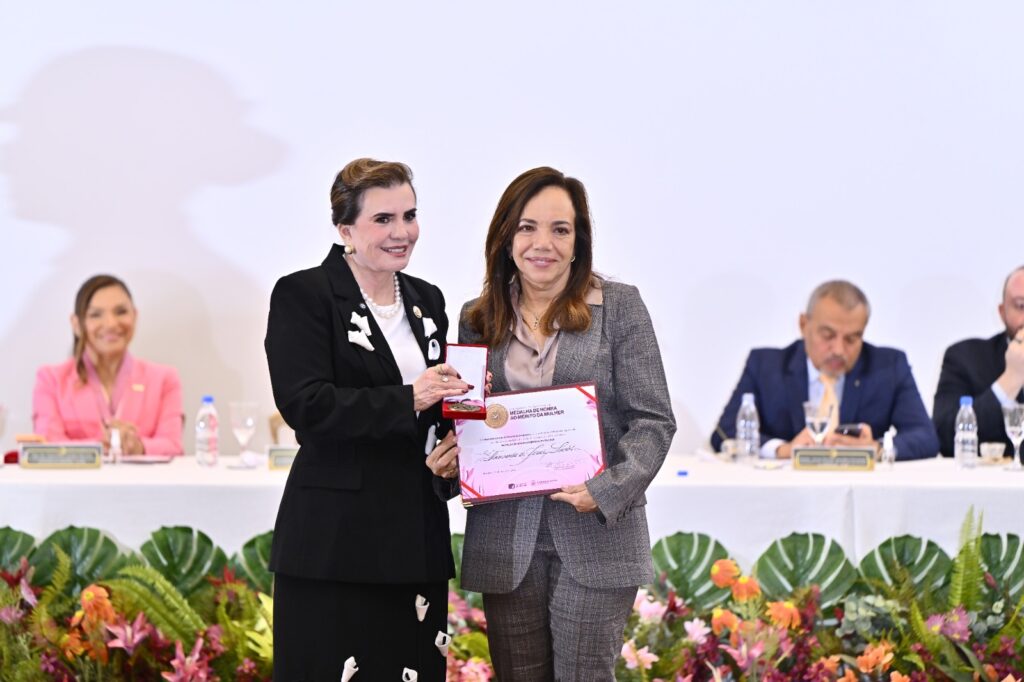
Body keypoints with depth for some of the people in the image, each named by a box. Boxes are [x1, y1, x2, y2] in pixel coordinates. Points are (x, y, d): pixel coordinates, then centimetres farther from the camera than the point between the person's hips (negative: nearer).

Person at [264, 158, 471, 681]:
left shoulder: (428, 300, 16)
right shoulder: (302, 296, -4)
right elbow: (306, 406, -15)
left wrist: (454, 445, 2)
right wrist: (407, 400, -23)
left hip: (416, 537, 6)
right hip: (334, 541, -6)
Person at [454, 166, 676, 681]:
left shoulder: (619, 306, 1)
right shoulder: (477, 318, 11)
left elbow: (652, 420, -3)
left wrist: (608, 490, -18)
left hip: (597, 535, -3)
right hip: (505, 539, 3)